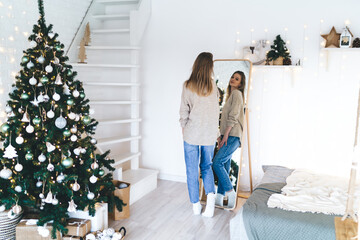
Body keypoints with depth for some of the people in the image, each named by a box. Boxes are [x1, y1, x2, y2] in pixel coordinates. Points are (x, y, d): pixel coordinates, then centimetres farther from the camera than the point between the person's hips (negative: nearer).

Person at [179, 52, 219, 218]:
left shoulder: (188, 85, -8)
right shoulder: (213, 85, -2)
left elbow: (184, 110, -5)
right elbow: (216, 110, 4)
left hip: (192, 134, -2)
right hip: (210, 134, 3)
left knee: (192, 170, 9)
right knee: (207, 166, 19)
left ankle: (196, 205, 17)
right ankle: (211, 194, -2)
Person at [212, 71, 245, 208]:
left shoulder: (236, 93, -5)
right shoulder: (231, 95, 23)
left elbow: (233, 116, -15)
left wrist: (226, 134, -18)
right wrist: (221, 135, 16)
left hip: (233, 136, -9)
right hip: (227, 135, 9)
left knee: (217, 162, -16)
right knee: (224, 165, 8)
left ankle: (230, 192, -7)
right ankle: (219, 198, 11)